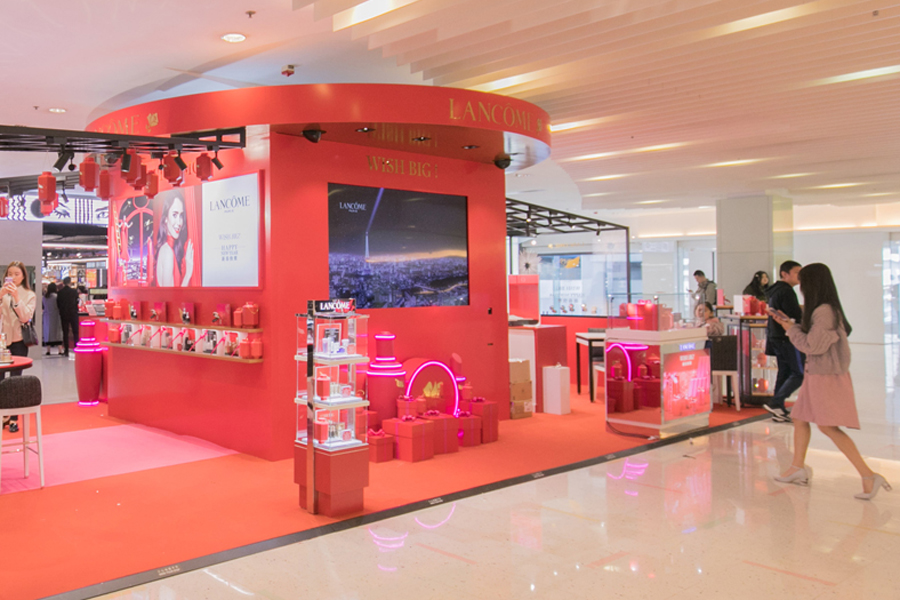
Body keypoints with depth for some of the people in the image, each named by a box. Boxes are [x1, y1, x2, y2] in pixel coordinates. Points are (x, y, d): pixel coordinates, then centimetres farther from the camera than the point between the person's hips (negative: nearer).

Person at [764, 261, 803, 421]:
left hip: (776, 337, 10)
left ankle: (779, 411, 12)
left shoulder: (774, 290, 16)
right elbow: (797, 315, -21)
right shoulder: (786, 291, -16)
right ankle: (775, 402, -10)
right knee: (800, 373, -5)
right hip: (786, 338, -10)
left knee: (784, 372, 11)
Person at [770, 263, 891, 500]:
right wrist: (789, 323, 16)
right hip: (816, 374, 10)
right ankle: (798, 468, 24)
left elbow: (812, 346, -21)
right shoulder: (821, 310, 11)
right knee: (799, 418, 16)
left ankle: (868, 476, -10)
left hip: (827, 376, -10)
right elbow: (810, 336, 18)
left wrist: (791, 329, -9)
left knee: (829, 427, -11)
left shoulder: (825, 311, -20)